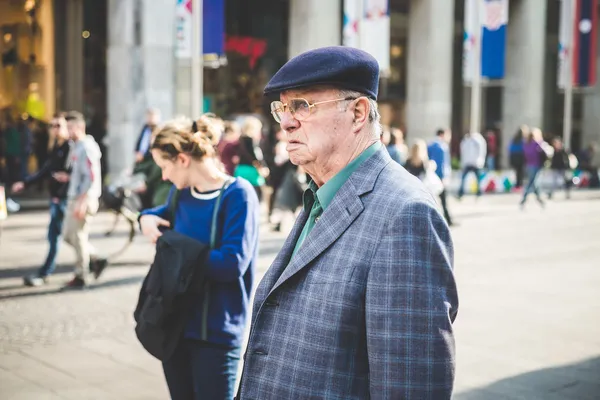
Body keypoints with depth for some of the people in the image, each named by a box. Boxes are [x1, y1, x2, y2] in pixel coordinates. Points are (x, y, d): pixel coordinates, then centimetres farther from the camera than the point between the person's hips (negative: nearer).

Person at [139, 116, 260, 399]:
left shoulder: (237, 194, -16)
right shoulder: (181, 193, 4)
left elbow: (233, 264, -24)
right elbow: (166, 214, 26)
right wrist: (148, 217, 2)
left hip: (217, 334, -7)